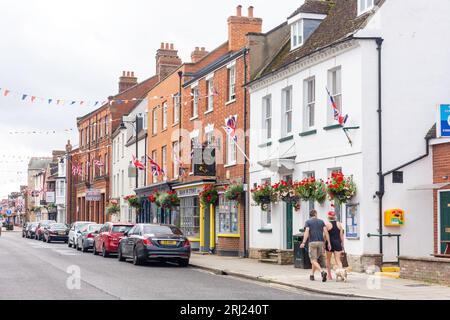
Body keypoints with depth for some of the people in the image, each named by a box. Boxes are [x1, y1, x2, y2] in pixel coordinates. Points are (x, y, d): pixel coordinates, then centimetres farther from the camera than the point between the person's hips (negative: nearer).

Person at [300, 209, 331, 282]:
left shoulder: (308, 222, 3)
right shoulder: (321, 222, 11)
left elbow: (307, 232, -12)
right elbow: (326, 232, 1)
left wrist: (303, 243, -17)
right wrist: (329, 243, 1)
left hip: (312, 242, -4)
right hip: (320, 242, 4)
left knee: (313, 260, -5)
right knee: (316, 259, 18)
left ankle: (322, 272, -28)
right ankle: (312, 275, 24)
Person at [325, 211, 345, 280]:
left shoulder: (327, 224, -5)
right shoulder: (339, 224, 5)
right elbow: (341, 235, 5)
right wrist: (342, 245, 10)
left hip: (330, 243, -2)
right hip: (338, 243, 2)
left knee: (328, 260, 13)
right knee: (338, 260, 0)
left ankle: (329, 276, 16)